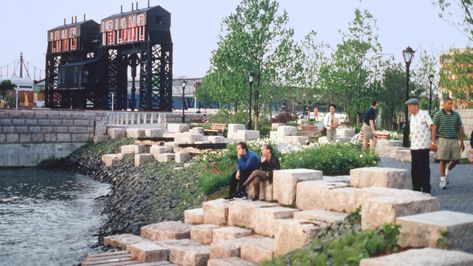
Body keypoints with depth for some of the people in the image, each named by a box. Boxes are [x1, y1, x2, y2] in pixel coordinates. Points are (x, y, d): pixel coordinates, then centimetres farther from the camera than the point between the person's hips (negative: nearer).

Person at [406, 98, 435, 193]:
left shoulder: (424, 114, -7)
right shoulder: (412, 116, 14)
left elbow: (432, 127, -9)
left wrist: (433, 142, -15)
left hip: (423, 146, -7)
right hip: (414, 146, 7)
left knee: (424, 168, -2)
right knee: (414, 169, 10)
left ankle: (426, 189, 4)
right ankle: (416, 188, 18)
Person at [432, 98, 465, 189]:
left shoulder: (456, 115, 8)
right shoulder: (438, 114, -2)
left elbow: (460, 129, 12)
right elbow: (434, 129, -4)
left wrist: (462, 142, 8)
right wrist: (433, 142, -11)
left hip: (454, 140, 4)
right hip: (443, 140, -4)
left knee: (456, 159, 0)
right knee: (443, 160, -4)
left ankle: (447, 173, 27)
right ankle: (442, 180, 4)